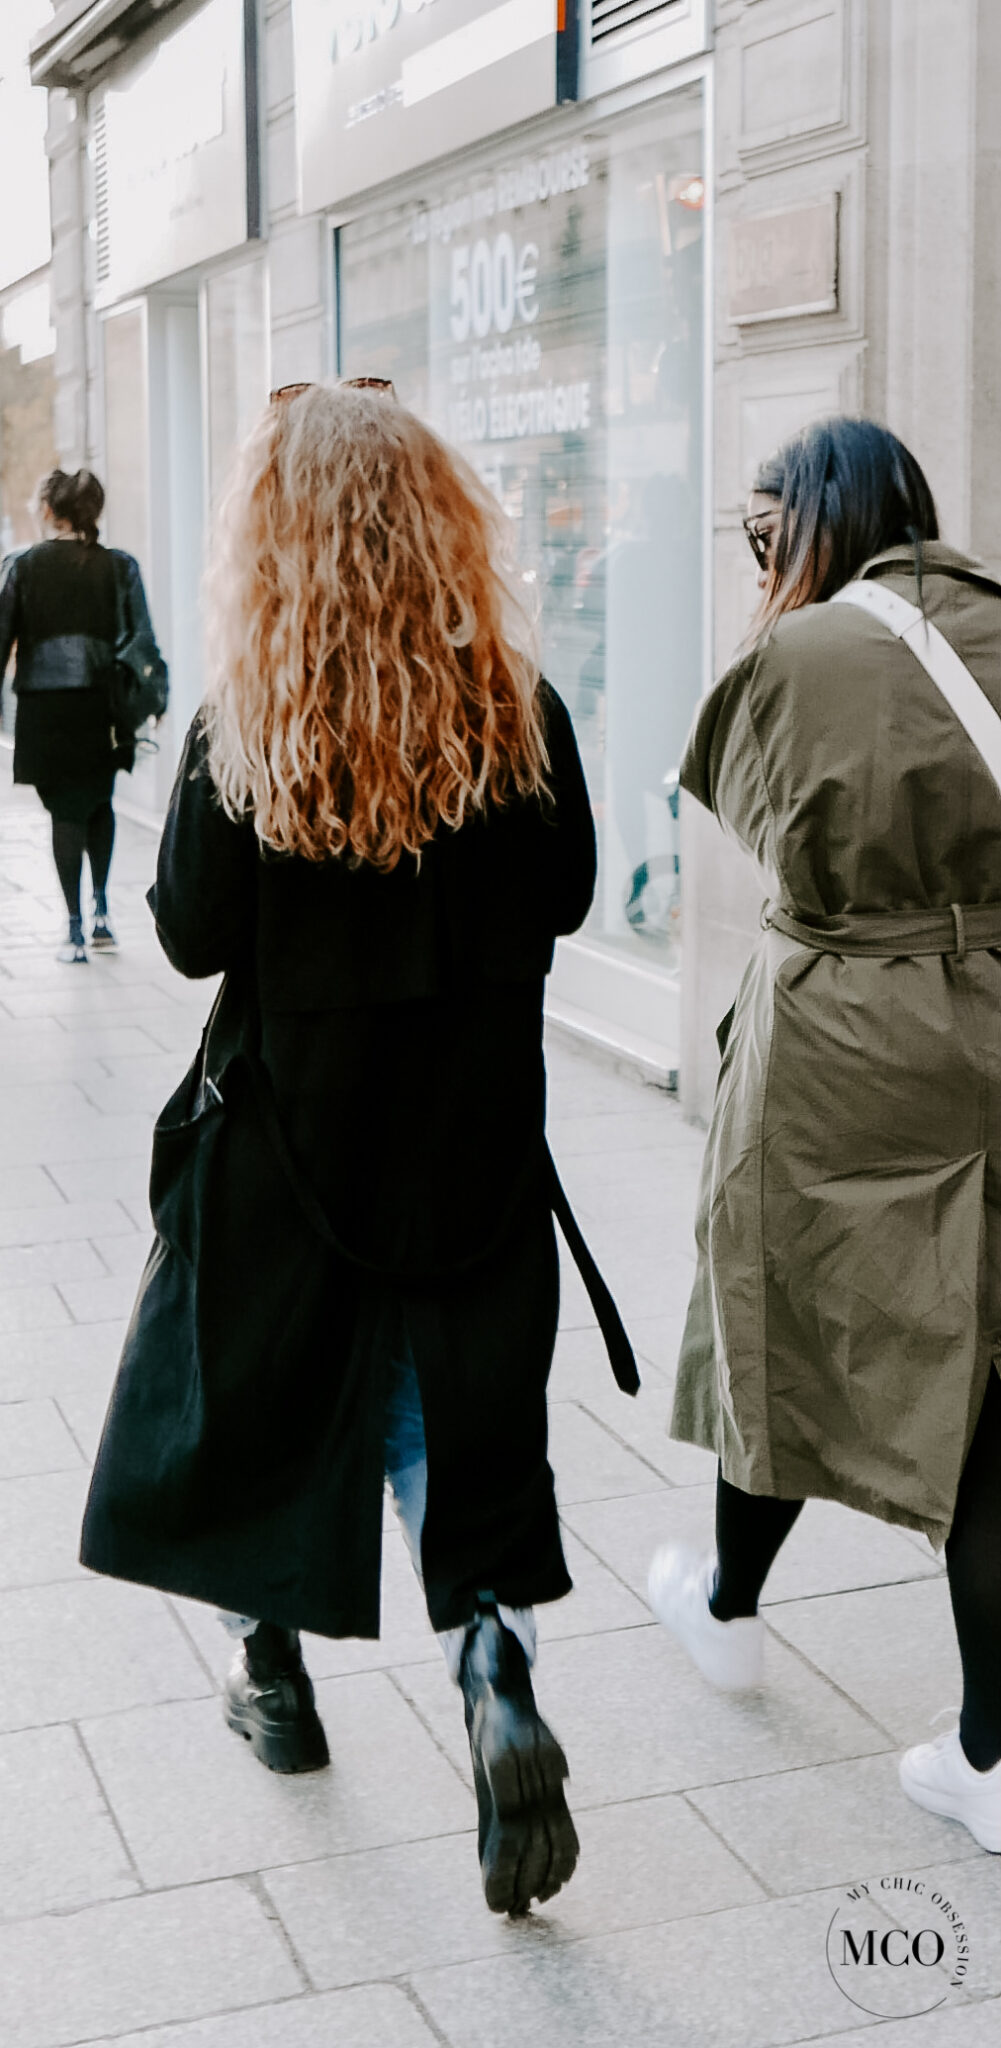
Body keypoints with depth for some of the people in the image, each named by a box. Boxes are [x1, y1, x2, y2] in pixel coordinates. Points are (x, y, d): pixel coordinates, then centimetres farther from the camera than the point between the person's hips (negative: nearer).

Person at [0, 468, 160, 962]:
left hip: (43, 707, -1)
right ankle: (100, 912, 14)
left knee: (65, 811, 7)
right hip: (102, 706, 2)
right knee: (99, 802, 23)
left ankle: (75, 932, 3)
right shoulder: (119, 566, 2)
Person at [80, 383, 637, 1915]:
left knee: (267, 1375, 18)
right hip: (478, 1123, 2)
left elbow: (193, 935, -9)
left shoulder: (245, 728, -15)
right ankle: (496, 1671, -7)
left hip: (295, 1117, -1)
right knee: (457, 1400, 13)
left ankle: (272, 1670, 34)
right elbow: (566, 894, 2)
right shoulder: (518, 706, -8)